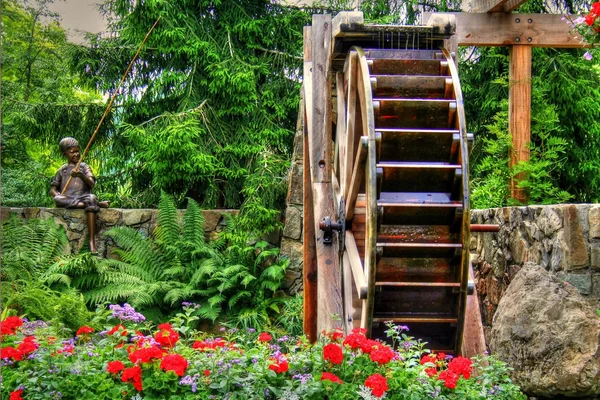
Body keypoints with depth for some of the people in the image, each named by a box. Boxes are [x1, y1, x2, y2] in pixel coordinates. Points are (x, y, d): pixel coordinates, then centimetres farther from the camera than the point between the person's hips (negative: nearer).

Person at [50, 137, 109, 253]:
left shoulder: (84, 167, 17)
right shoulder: (62, 170, 19)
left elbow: (91, 184, 1)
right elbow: (52, 189, 14)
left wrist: (81, 175, -18)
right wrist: (58, 195, -10)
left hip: (83, 197, -1)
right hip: (67, 199, 1)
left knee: (92, 197, -36)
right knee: (57, 200, -34)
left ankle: (92, 243, -43)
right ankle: (97, 203, -29)